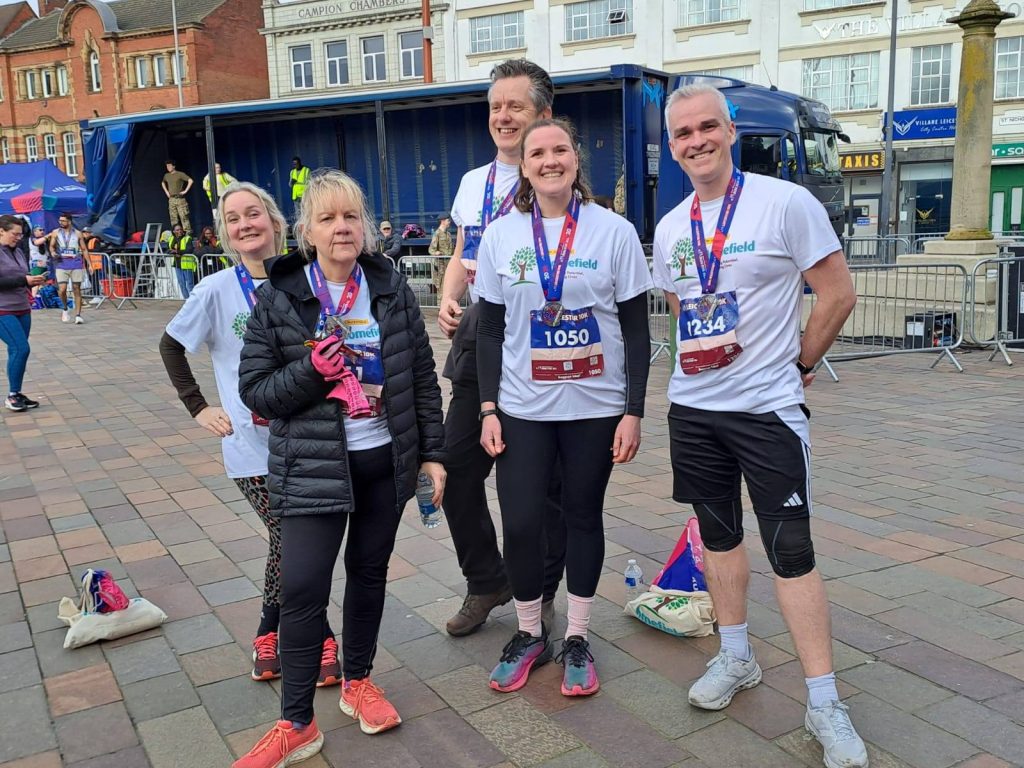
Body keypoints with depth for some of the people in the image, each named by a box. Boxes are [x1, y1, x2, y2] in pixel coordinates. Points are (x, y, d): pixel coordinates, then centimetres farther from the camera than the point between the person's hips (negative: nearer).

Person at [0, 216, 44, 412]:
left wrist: (33, 281, -1)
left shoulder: (19, 252, 13)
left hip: (22, 310, 7)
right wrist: (24, 280, -21)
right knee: (21, 348, -14)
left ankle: (16, 394, 16)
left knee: (16, 351, 9)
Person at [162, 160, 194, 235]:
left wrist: (185, 191, -14)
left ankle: (188, 232, -12)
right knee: (173, 217, 4)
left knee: (183, 216, -11)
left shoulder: (180, 174, -5)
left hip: (180, 198, -6)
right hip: (171, 199, 6)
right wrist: (166, 191, 20)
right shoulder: (166, 175, 14)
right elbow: (163, 183, 34)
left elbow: (190, 180, -13)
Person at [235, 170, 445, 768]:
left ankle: (358, 681, 37)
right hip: (314, 466, -2)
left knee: (370, 572, 15)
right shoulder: (279, 297, -6)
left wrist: (432, 453, 2)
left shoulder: (392, 289, 0)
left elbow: (423, 377, 4)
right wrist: (313, 369, -21)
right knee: (303, 590, -5)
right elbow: (255, 390, -5)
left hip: (387, 461, 3)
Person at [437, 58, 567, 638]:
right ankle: (487, 582, 30)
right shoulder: (473, 183, 15)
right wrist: (449, 300, 4)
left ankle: (540, 595, 25)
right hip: (479, 339, 6)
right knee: (456, 469, 8)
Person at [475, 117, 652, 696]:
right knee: (520, 522, -1)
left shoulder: (615, 231, -3)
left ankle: (577, 638, 27)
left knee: (584, 517, 10)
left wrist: (634, 411, -6)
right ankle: (530, 633, 23)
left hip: (595, 407, -1)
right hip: (523, 408, 1)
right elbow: (490, 330, 6)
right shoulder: (500, 236, 3)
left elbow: (636, 329, -2)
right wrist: (488, 408, 0)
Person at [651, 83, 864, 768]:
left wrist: (798, 364, -1)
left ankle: (825, 703, 11)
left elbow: (839, 294, -6)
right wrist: (705, 361, 11)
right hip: (693, 406, 6)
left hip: (768, 408, -5)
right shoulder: (669, 230, 7)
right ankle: (737, 658, 34)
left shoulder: (786, 203, -9)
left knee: (791, 550, -2)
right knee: (719, 535, 15)